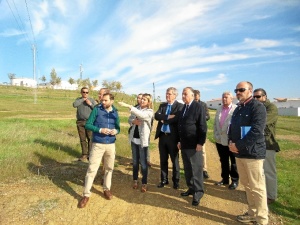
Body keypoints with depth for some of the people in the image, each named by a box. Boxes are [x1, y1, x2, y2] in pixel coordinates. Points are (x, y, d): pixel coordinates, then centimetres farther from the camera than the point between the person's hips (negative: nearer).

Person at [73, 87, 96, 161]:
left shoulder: (91, 100, 6)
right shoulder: (78, 99, 11)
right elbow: (74, 105, -10)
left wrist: (90, 104, -10)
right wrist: (82, 99, -7)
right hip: (80, 122, 2)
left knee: (90, 138, -4)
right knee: (82, 139, 6)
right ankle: (84, 155, 14)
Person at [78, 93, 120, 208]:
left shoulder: (115, 112, 5)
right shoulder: (97, 110, -6)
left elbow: (118, 127, 12)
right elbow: (88, 125, -7)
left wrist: (116, 131, -11)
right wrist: (100, 130, -21)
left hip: (111, 144, 4)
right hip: (98, 144, -3)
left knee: (109, 168, 15)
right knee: (92, 169, -1)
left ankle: (106, 189, 34)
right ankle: (86, 194, 12)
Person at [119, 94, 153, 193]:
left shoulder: (149, 111, -10)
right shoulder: (137, 108, 6)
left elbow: (141, 115, -31)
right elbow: (129, 119, 10)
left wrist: (128, 106, -37)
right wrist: (133, 121, -14)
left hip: (143, 140, -5)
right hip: (134, 138, 5)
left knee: (143, 162, 1)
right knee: (135, 161, 15)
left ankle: (144, 183, 14)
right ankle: (135, 180, 29)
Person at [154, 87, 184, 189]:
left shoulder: (180, 106, -5)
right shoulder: (162, 105, 11)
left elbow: (178, 118, -22)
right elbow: (156, 116, -5)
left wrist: (164, 119, -12)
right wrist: (168, 117, -18)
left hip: (173, 137, -5)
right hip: (162, 136, 5)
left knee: (175, 160, 9)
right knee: (163, 160, 14)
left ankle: (176, 181, 24)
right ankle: (164, 180, 29)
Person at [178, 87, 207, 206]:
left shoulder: (198, 107, -10)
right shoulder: (183, 108, 13)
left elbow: (203, 127, -13)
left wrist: (200, 143, -16)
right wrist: (180, 141, 16)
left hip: (194, 144, -7)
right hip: (184, 144, 7)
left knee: (196, 169, 1)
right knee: (187, 169, 14)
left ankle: (198, 192, 14)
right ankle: (191, 188, 28)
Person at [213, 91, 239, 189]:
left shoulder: (236, 109, -11)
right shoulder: (219, 109, 11)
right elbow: (215, 123, 13)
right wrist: (216, 135, 5)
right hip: (220, 140, 6)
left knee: (233, 162, 10)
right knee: (223, 161, 17)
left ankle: (235, 180, 24)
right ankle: (225, 179, 31)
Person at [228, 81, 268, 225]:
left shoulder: (257, 107, -10)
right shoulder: (238, 109, 15)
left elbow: (256, 131, -21)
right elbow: (232, 127, 19)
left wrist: (238, 146, -18)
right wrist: (231, 142, -1)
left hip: (252, 153, -8)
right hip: (239, 153, 8)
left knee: (257, 187, 2)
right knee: (247, 185, 17)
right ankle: (252, 213, 32)